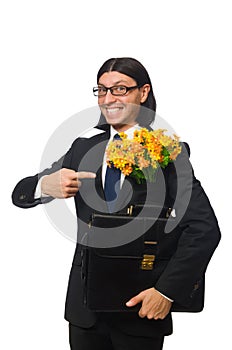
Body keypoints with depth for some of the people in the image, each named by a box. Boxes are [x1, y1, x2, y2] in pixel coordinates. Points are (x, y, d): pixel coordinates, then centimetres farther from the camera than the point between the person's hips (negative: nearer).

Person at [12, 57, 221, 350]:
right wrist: (46, 185, -19)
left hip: (142, 307, -3)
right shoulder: (84, 147, 8)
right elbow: (20, 195, 4)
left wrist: (167, 292, -17)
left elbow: (205, 229, -12)